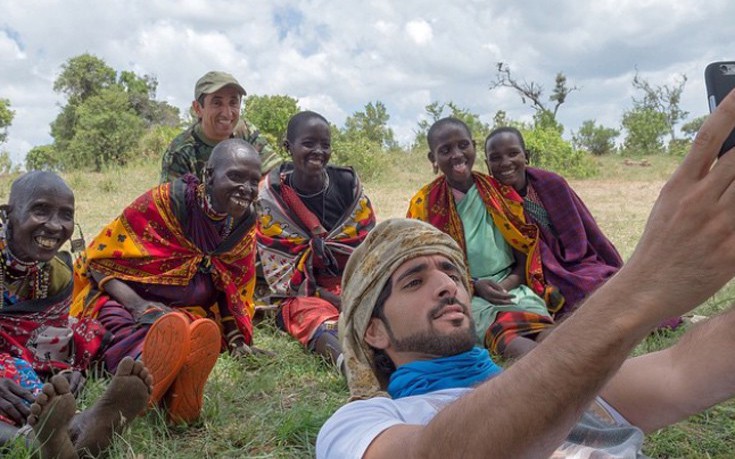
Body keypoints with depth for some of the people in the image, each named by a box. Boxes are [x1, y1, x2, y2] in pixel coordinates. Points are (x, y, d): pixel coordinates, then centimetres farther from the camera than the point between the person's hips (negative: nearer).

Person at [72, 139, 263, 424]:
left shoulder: (245, 226, 4)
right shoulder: (165, 201, -11)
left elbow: (235, 294, 14)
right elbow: (99, 259, -7)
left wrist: (237, 340, -3)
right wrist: (138, 305, -23)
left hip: (189, 314, 3)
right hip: (123, 301, -2)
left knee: (205, 334, -34)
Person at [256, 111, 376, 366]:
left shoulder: (348, 184, 2)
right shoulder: (271, 196, -6)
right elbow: (279, 271, -7)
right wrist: (330, 297, -17)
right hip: (302, 294, -3)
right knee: (314, 314, -37)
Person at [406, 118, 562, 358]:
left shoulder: (500, 191, 10)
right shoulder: (424, 204, 5)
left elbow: (527, 251, 11)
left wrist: (508, 284, -9)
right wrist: (475, 286, -11)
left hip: (512, 286, 4)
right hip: (464, 295, -4)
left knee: (545, 332, -32)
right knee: (503, 332, -37)